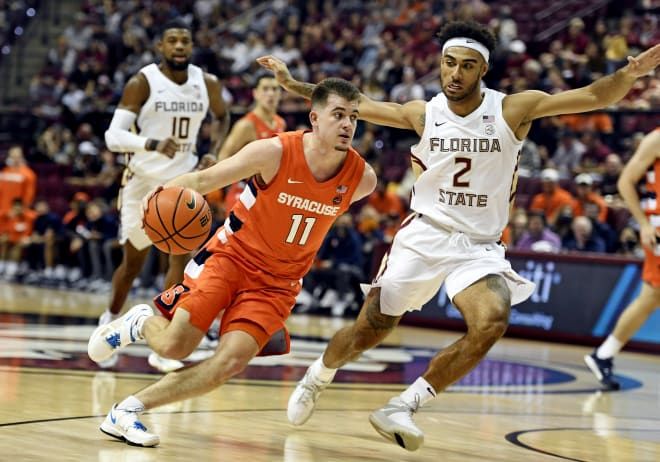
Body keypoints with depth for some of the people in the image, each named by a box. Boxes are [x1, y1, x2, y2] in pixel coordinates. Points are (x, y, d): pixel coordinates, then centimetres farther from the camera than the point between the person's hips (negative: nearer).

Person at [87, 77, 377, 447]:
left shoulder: (362, 178, -12)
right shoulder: (274, 153, -21)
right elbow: (204, 179, -14)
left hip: (278, 282, 3)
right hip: (231, 255, -2)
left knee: (231, 362, -16)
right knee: (174, 347, -13)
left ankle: (129, 410, -4)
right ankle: (140, 322, 25)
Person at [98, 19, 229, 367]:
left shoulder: (207, 84, -4)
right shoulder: (142, 83, -15)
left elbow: (221, 117, 18)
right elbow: (113, 135, -23)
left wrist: (215, 152, 0)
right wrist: (153, 144, -41)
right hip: (144, 179, -2)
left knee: (181, 256, -16)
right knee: (133, 262, 12)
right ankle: (111, 319, 39)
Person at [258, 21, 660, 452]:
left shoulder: (513, 109, -9)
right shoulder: (423, 113, -2)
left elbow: (594, 97, -18)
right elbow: (356, 105, 10)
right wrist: (295, 85, 6)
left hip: (479, 246, -1)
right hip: (424, 235, 1)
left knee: (491, 323, -29)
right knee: (368, 331, 4)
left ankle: (401, 408, -18)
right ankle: (317, 377, 38)